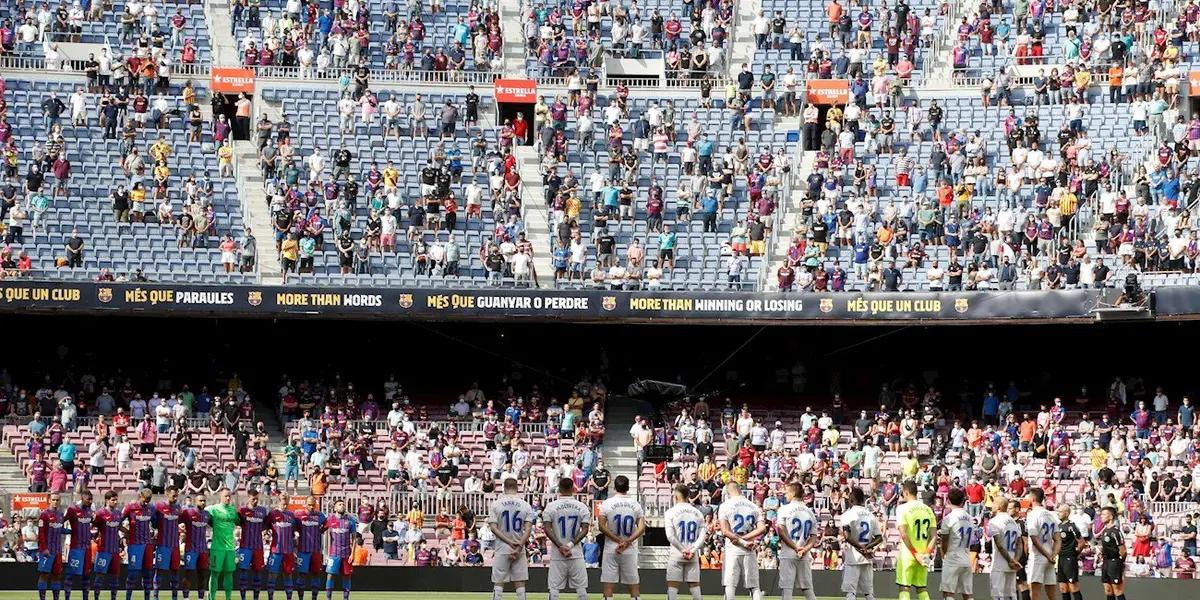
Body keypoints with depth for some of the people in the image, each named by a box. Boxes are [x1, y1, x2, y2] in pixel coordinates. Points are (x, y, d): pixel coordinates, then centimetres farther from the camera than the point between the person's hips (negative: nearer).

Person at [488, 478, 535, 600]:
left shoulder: (495, 504, -2)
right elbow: (528, 529, -7)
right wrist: (519, 547, -10)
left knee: (498, 583, 2)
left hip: (502, 549, -1)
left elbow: (493, 527, -9)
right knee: (520, 584, 5)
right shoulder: (525, 505, 1)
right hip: (520, 550, 1)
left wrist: (510, 542, -10)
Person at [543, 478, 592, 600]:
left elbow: (547, 530, -8)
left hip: (557, 554, -1)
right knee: (581, 587, 5)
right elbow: (585, 530, -5)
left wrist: (560, 546, -9)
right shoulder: (581, 507, 1)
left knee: (554, 588, 1)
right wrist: (571, 545, -8)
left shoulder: (551, 506, -2)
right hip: (577, 553, 1)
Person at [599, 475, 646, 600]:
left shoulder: (606, 504, -5)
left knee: (608, 584, 1)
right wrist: (627, 542, -10)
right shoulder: (635, 505, 0)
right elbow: (642, 528, -7)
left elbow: (602, 527, -10)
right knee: (634, 584, 8)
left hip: (611, 549, -1)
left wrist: (618, 540, -8)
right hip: (630, 551, 1)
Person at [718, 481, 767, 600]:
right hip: (750, 551, 3)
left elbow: (725, 531, -11)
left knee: (730, 586, -2)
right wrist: (745, 538, -7)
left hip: (733, 550, -3)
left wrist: (743, 542, -10)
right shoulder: (754, 506, 7)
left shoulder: (725, 506, -2)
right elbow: (762, 528, -4)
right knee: (754, 586, 7)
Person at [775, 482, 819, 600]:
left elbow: (781, 531, -11)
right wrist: (805, 549, -6)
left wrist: (795, 547, -10)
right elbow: (814, 537, 8)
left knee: (786, 588, -4)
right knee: (808, 589, 8)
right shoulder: (810, 512, 13)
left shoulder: (784, 509, -2)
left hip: (788, 555, -4)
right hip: (805, 557, 4)